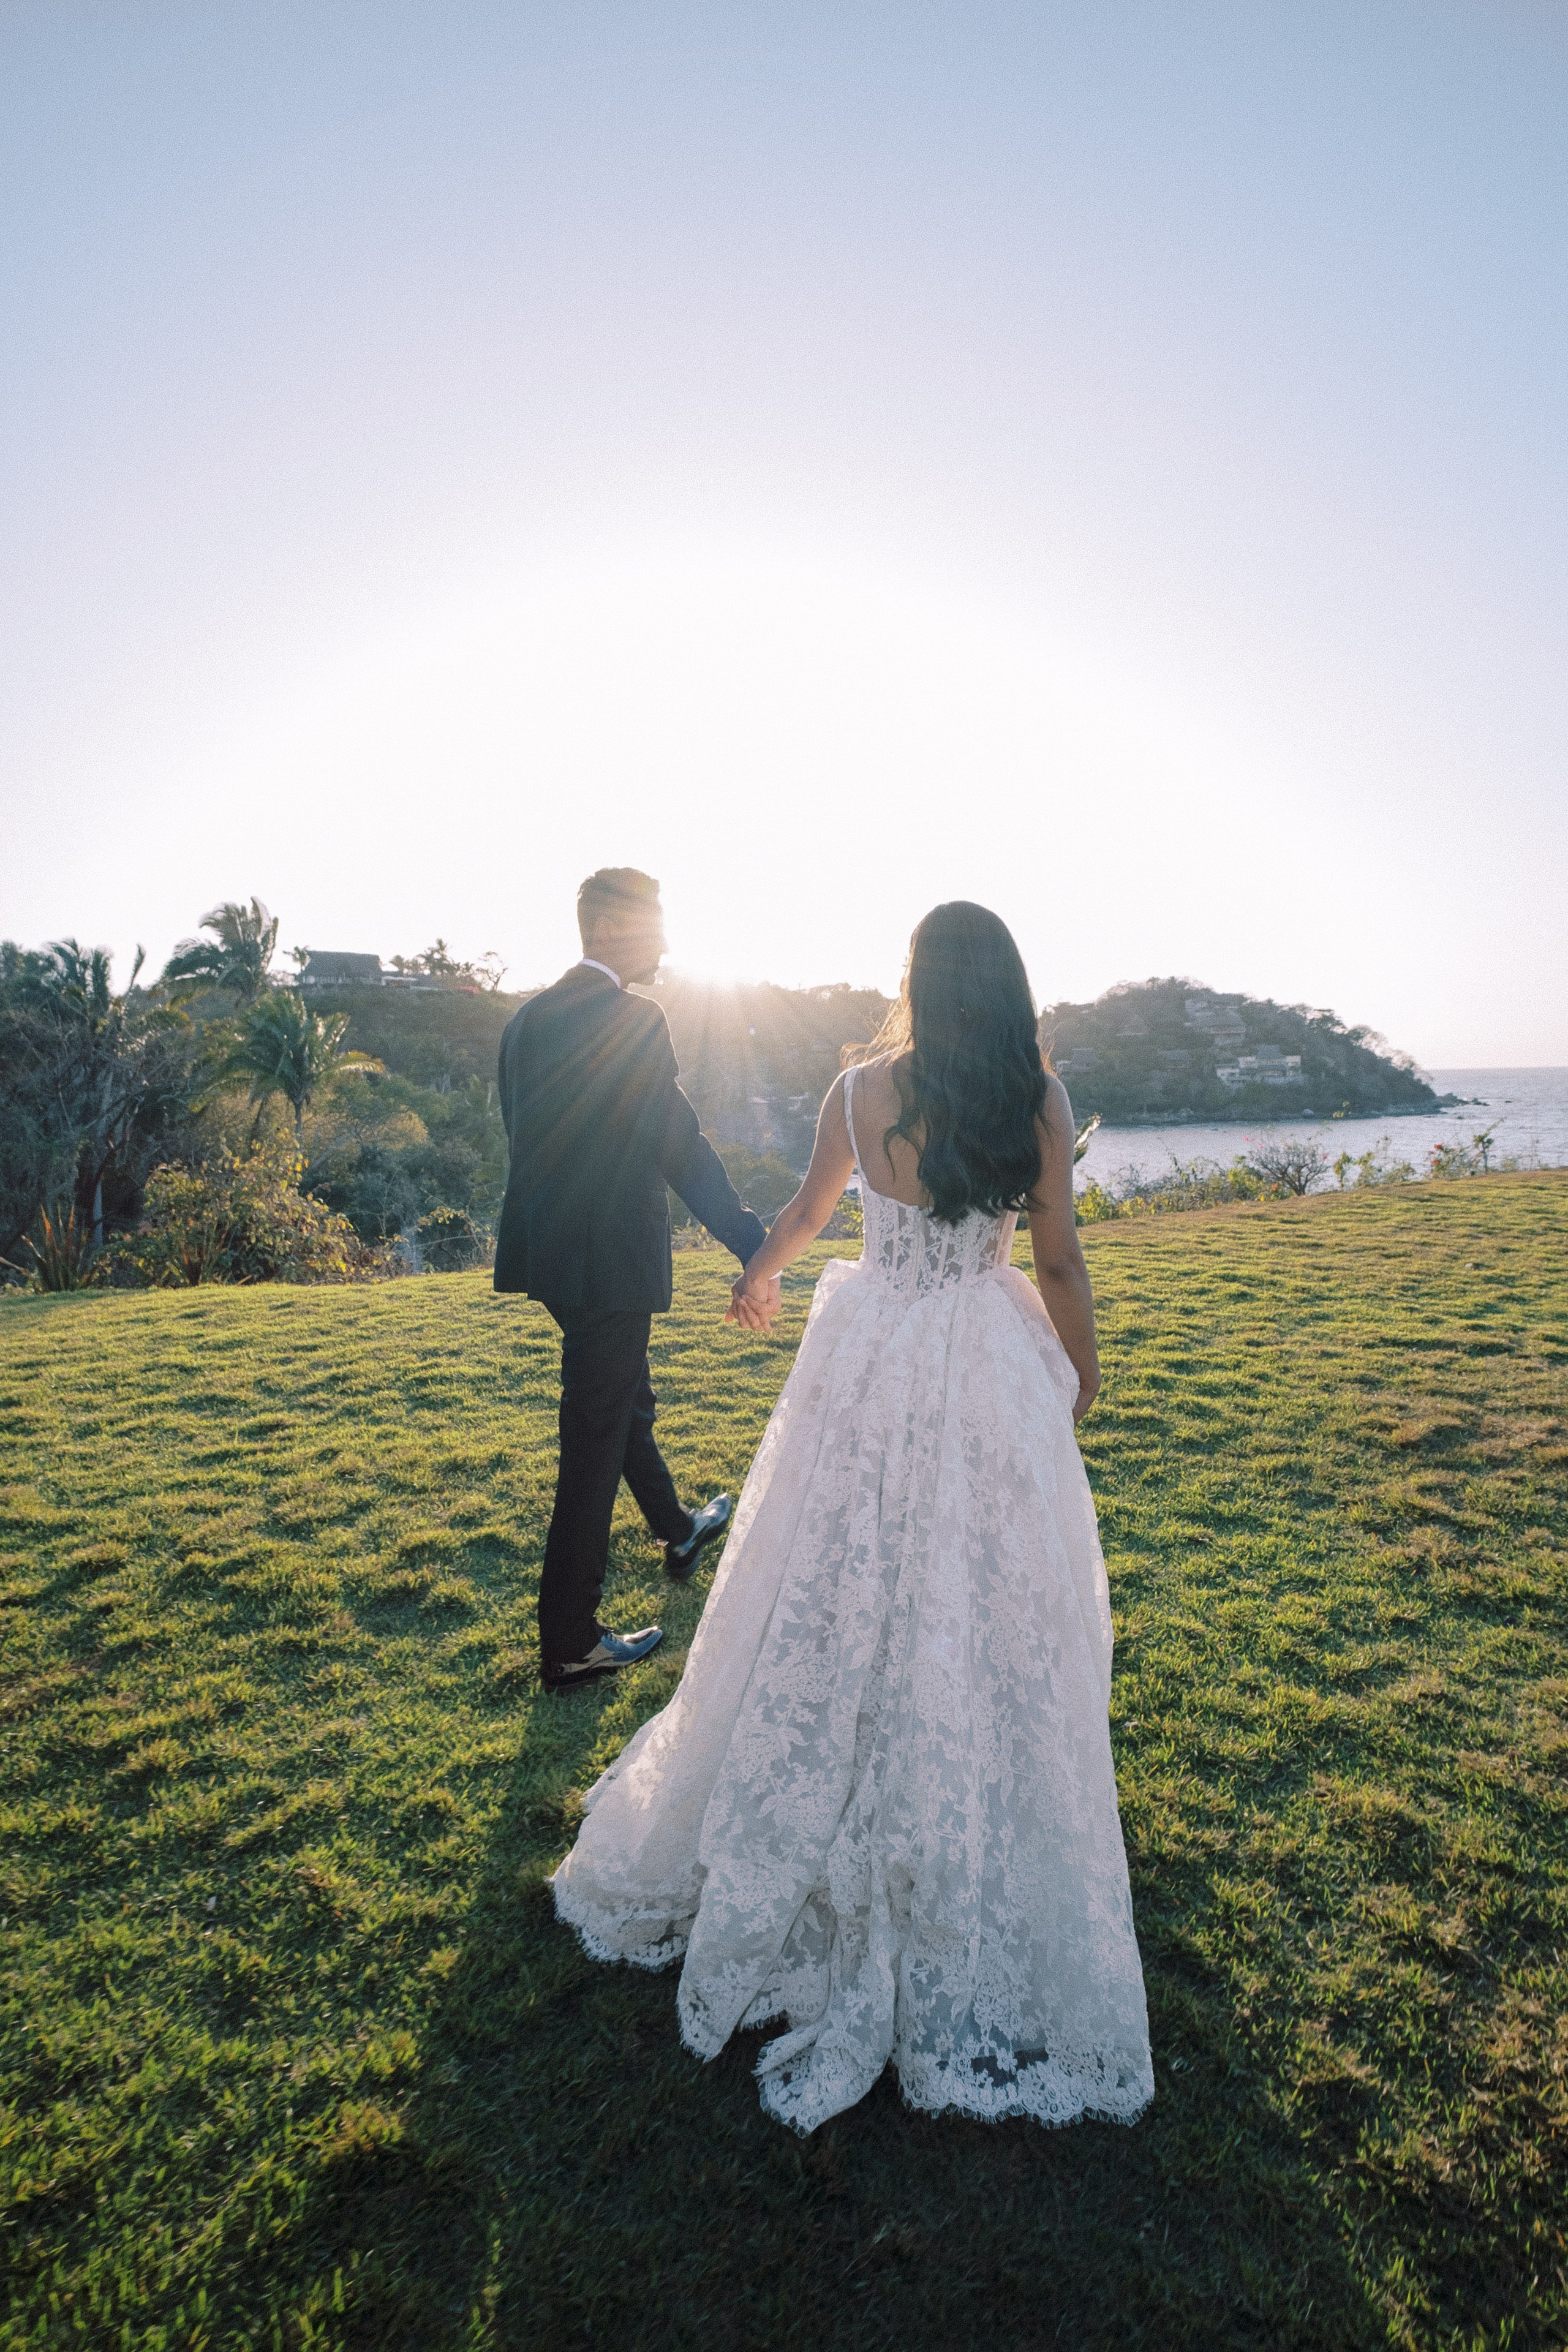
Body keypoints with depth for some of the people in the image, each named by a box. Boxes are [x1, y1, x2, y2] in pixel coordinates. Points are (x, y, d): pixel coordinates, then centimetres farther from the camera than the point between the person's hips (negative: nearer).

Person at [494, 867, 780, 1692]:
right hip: (610, 1261, -9)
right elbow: (681, 1146, -23)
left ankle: (678, 1532, 51)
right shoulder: (632, 1021, -18)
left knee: (625, 1399, 27)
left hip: (549, 1249, 9)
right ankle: (569, 1644, 18)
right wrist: (755, 1250, -22)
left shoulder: (527, 1018, 6)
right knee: (595, 1444, 3)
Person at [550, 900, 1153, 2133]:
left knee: (835, 1601, 16)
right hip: (993, 1380, -1)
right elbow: (1059, 1261, -6)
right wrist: (1083, 1368, 11)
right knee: (989, 1618, 13)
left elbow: (804, 1215, 10)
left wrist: (760, 1278, 31)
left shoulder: (862, 1088, -5)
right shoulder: (1040, 1097, -8)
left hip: (870, 1363, 1)